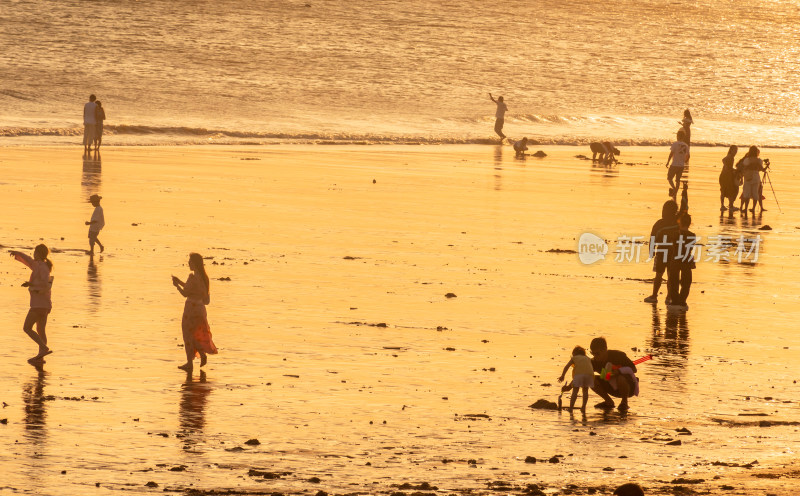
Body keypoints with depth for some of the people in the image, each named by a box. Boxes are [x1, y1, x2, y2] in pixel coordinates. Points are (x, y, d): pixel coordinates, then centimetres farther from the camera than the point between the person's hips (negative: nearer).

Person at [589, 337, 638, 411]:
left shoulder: (618, 355, -21)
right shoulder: (594, 362, -10)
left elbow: (634, 369, -15)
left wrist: (619, 371, -32)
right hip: (614, 389, 5)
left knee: (620, 378, -40)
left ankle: (624, 402, -12)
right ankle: (609, 402, 3)